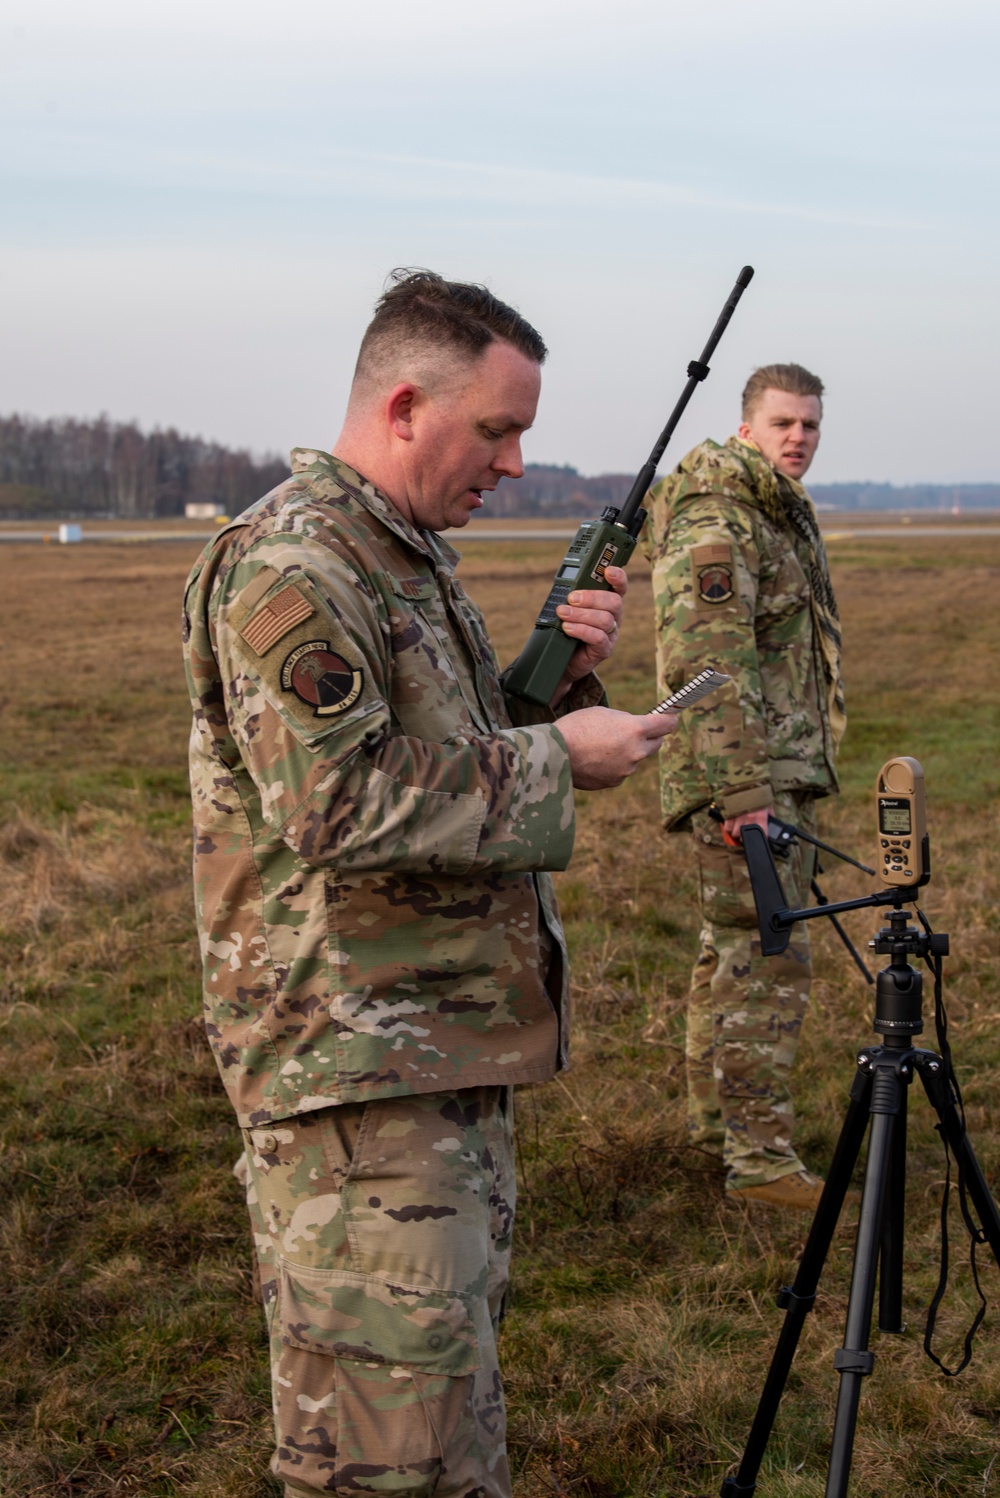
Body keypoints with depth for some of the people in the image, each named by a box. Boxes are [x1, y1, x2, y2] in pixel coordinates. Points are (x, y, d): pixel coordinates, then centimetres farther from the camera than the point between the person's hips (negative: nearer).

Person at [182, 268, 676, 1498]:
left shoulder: (411, 554, 15)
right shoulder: (288, 565, -17)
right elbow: (335, 805, -25)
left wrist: (560, 675, 3)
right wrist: (558, 756, -19)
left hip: (453, 1045, 10)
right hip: (352, 1062, -10)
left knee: (455, 1357, 21)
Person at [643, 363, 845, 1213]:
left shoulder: (785, 517, 18)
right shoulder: (715, 525, -15)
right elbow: (705, 667, -22)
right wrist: (742, 794, -26)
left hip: (788, 769, 10)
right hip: (743, 775, -10)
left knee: (732, 948, 16)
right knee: (769, 958, -11)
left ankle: (713, 1116, 26)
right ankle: (759, 1156, -7)